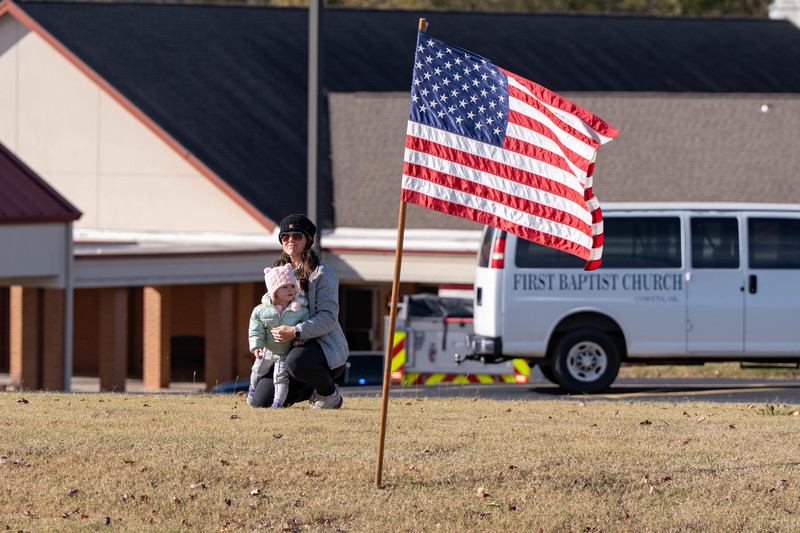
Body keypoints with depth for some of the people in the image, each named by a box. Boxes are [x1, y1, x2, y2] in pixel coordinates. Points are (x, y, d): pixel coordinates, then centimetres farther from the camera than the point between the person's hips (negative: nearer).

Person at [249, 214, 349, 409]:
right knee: (261, 401, -9)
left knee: (297, 361, -42)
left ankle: (330, 392, -10)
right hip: (286, 349, 7)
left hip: (325, 345, -7)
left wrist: (295, 332, -31)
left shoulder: (322, 274, -8)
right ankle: (311, 391, 18)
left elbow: (328, 318, -18)